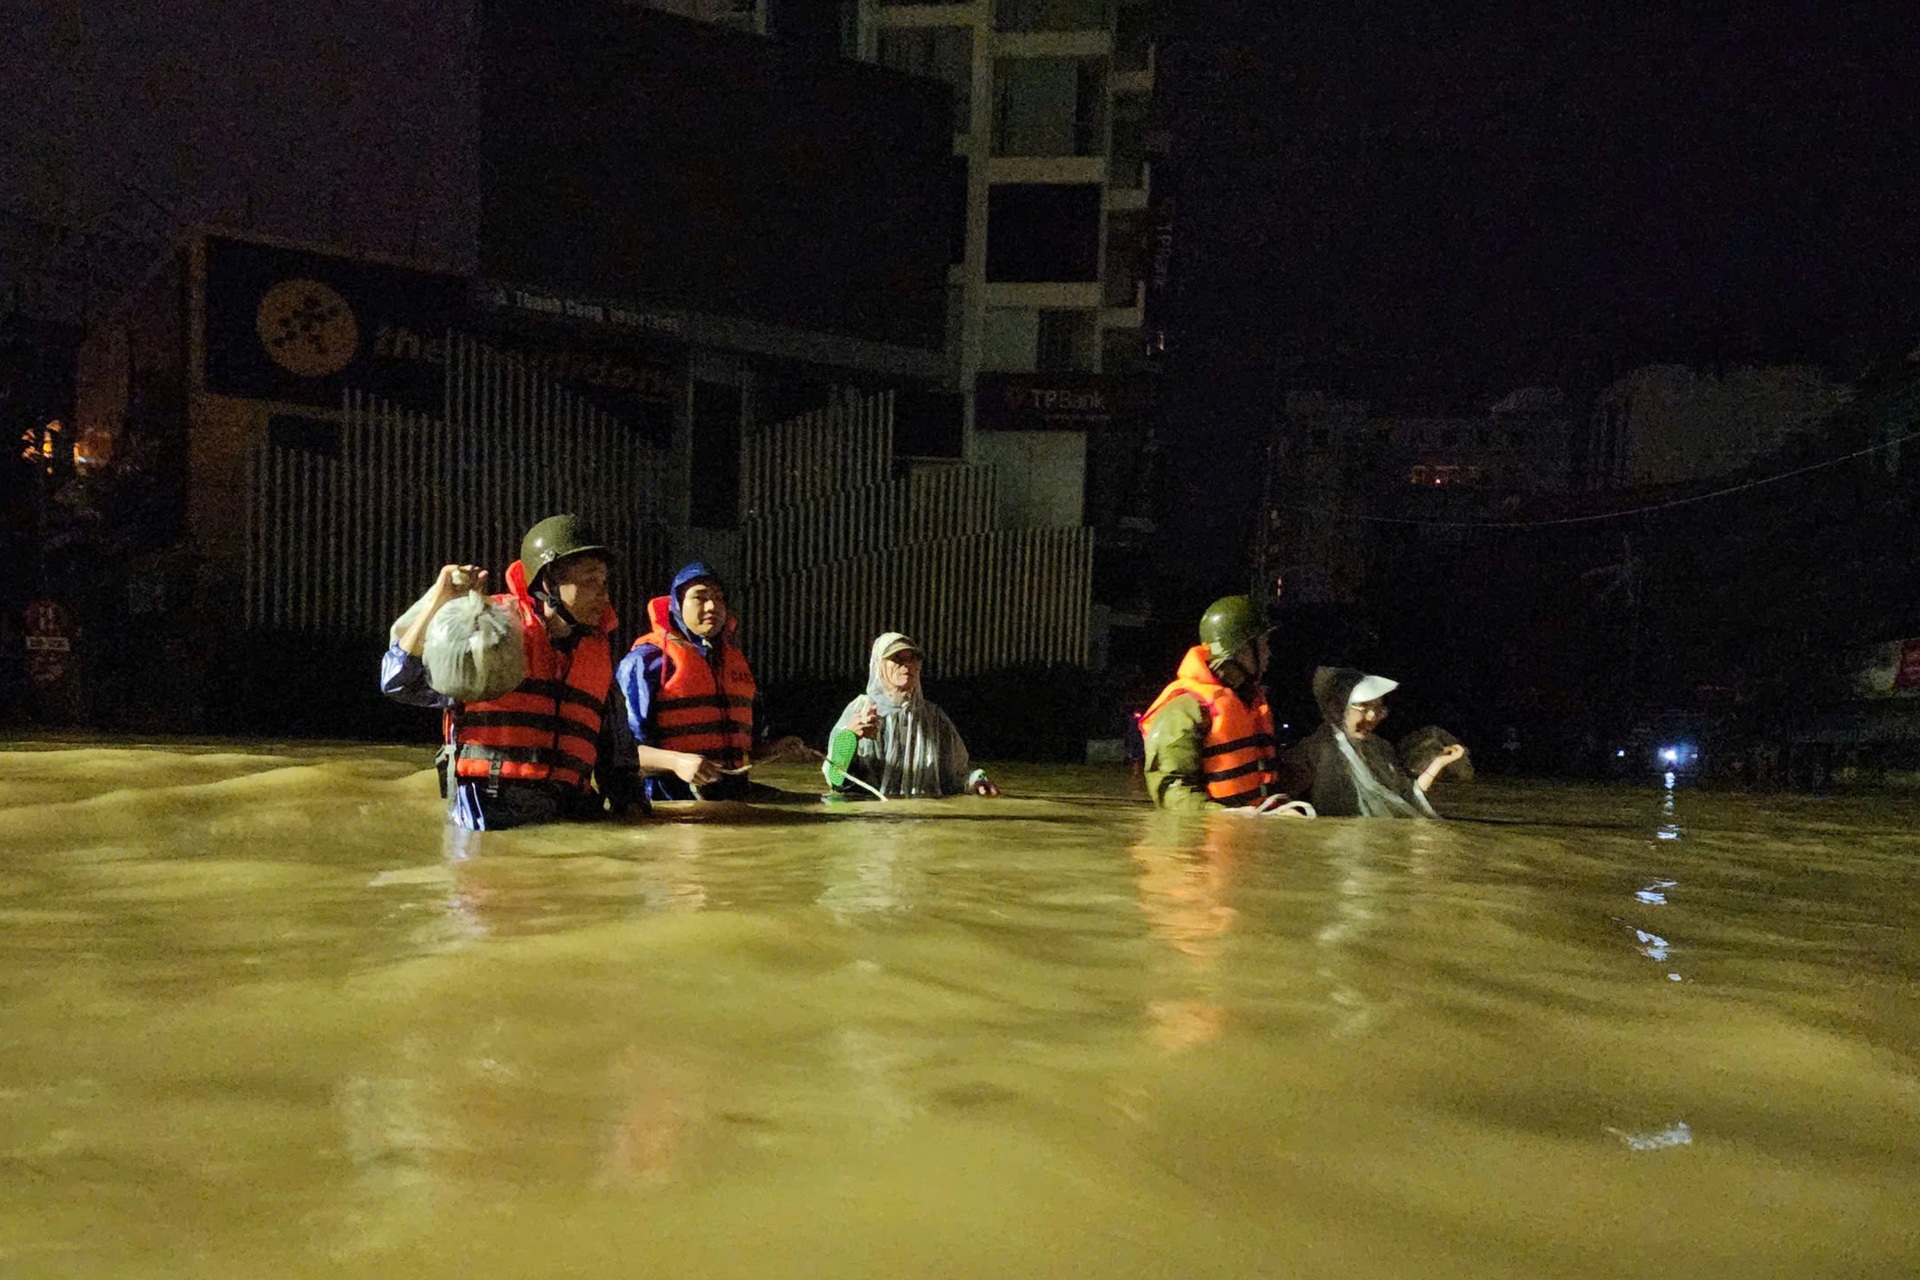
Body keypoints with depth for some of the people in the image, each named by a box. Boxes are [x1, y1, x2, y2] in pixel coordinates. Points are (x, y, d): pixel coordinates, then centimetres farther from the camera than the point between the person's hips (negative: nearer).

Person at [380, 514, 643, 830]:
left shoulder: (599, 649, 18)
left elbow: (614, 743, 24)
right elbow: (399, 681, -2)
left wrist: (630, 800, 15)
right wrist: (437, 602, -8)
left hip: (566, 809, 4)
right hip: (488, 803, -4)